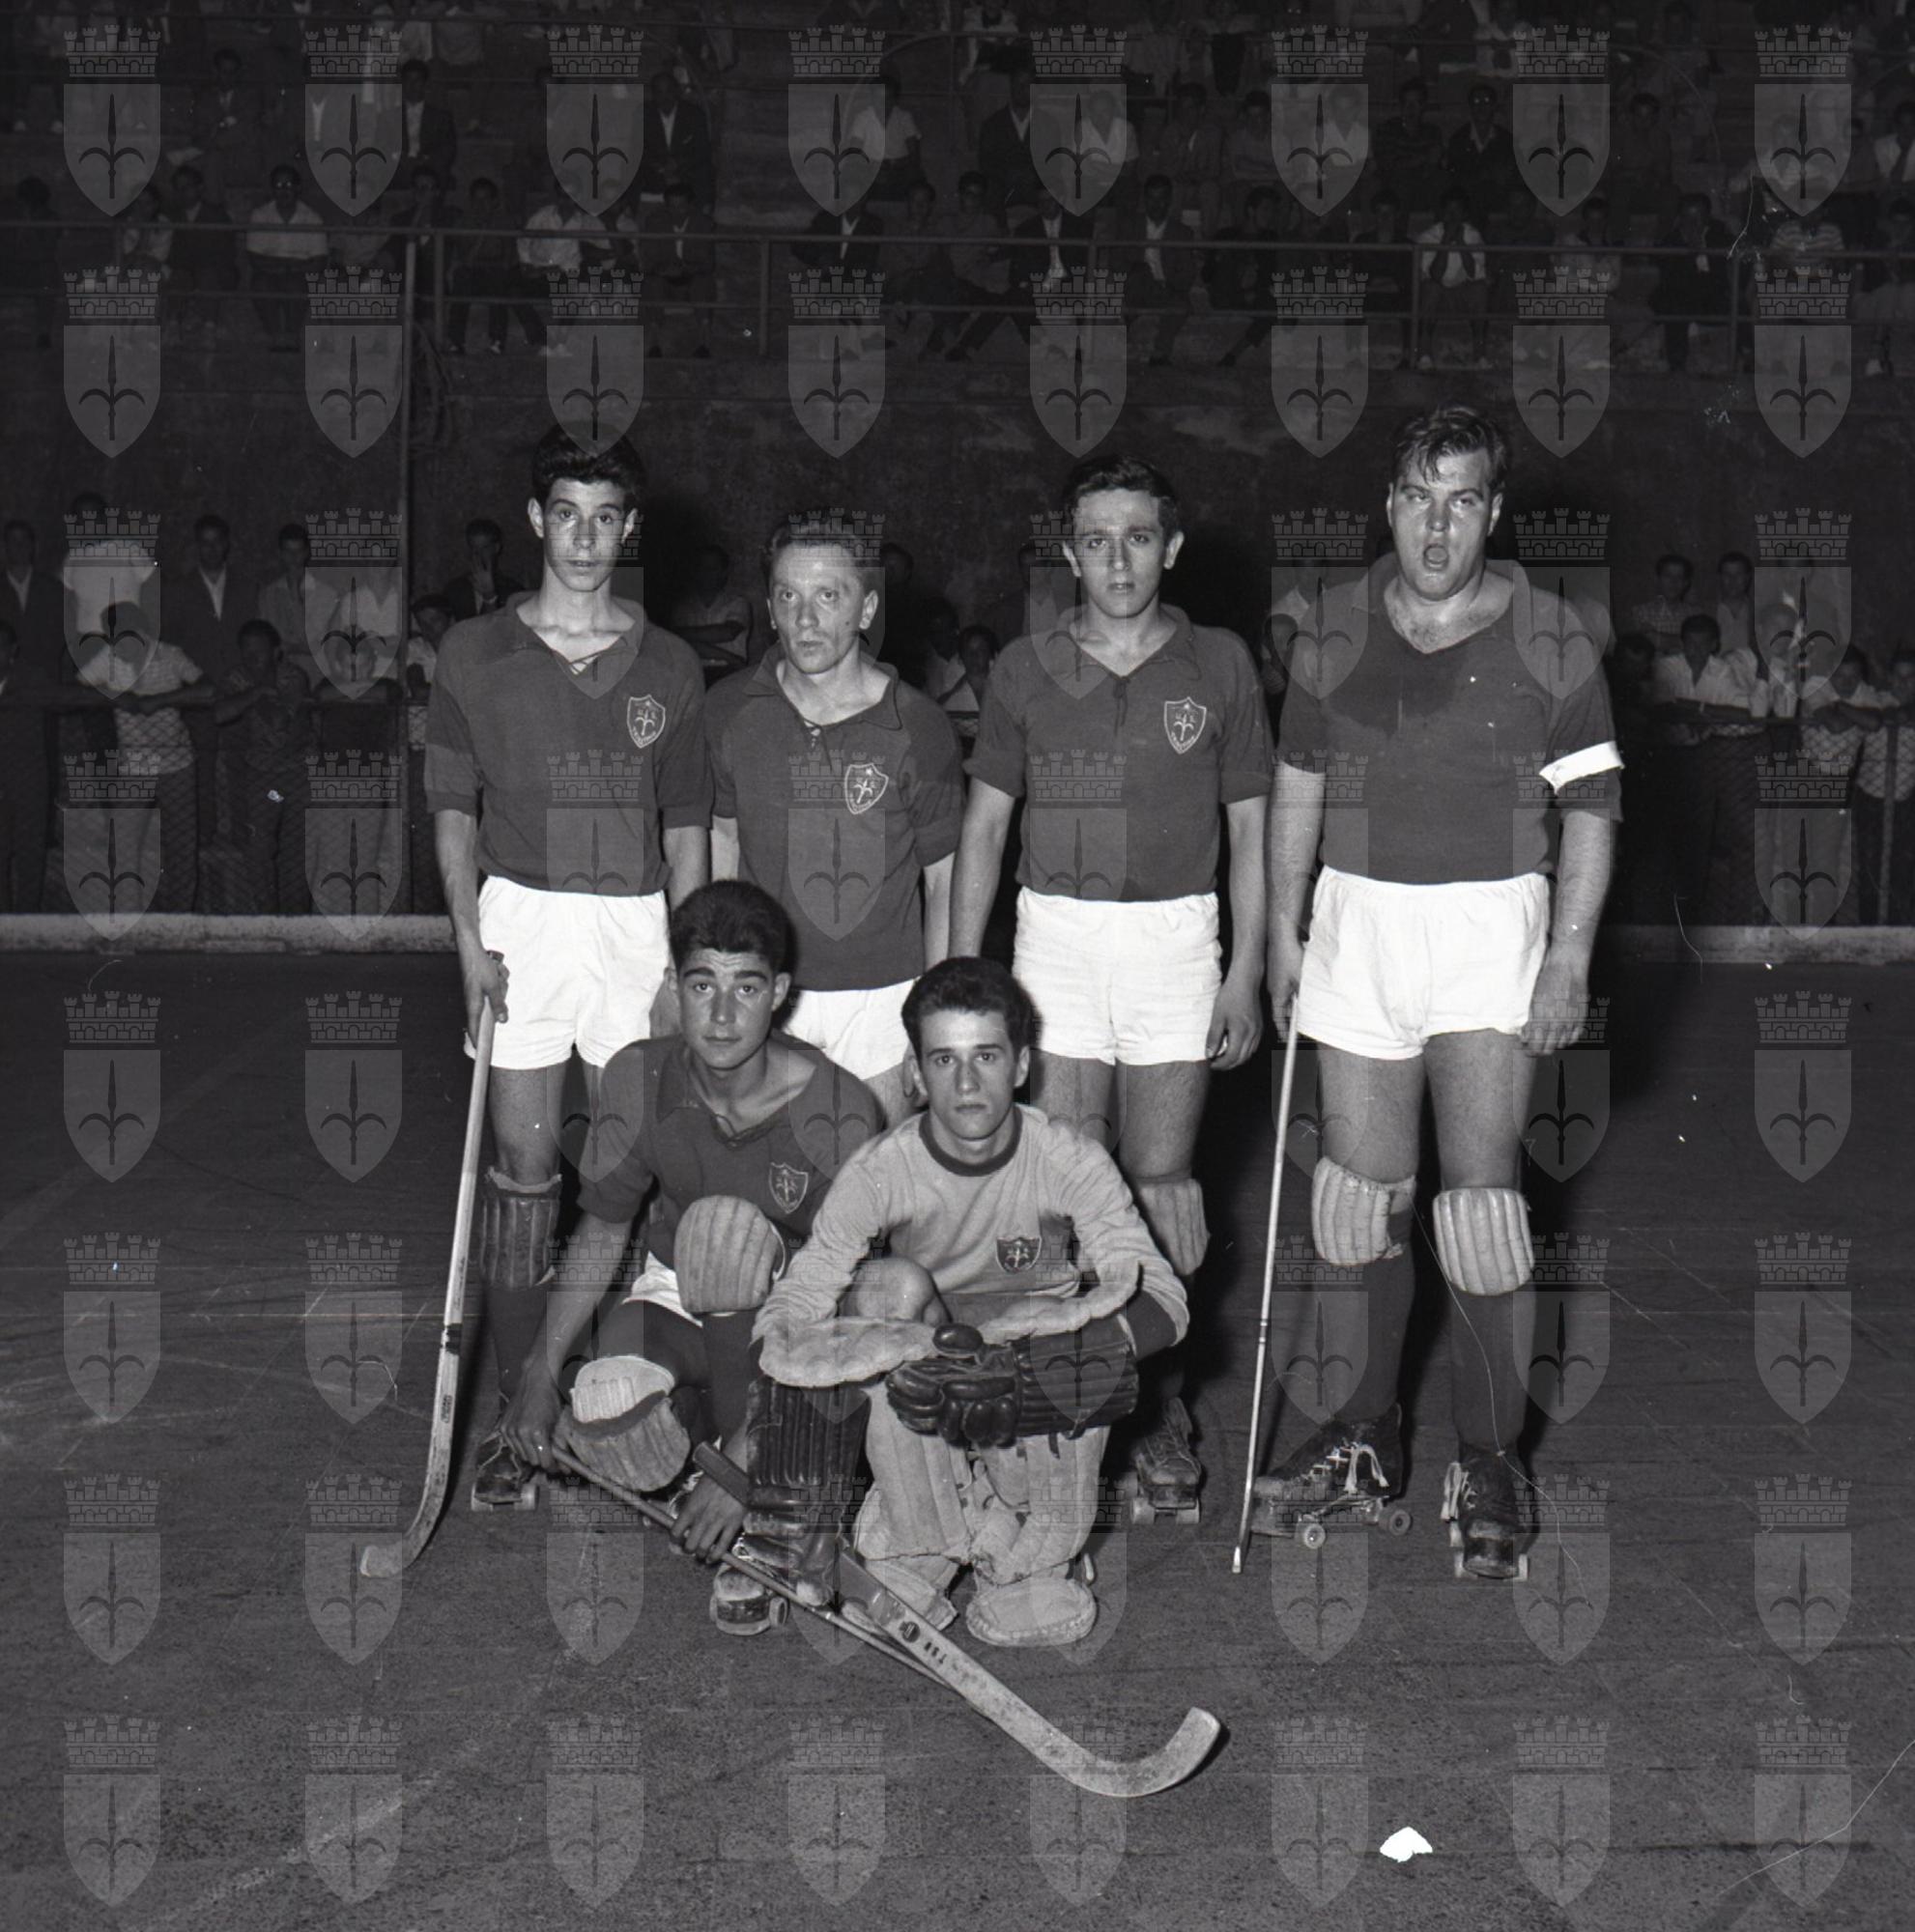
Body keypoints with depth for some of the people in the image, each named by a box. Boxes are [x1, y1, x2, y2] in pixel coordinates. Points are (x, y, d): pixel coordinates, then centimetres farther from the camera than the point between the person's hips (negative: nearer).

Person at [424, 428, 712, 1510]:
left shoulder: (669, 668, 8)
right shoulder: (477, 654, 6)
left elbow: (687, 822, 9)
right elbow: (454, 808, 6)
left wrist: (682, 954, 0)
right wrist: (470, 938, -5)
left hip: (638, 923, 1)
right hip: (522, 919, -1)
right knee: (524, 1168, 0)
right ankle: (521, 1411, 8)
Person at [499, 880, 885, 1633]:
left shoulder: (837, 1113, -22)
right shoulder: (639, 1079, -10)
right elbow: (599, 1236, 4)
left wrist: (746, 1459, -26)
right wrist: (541, 1373, -6)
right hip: (674, 1297, 2)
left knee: (726, 1226, -38)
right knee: (604, 1414, -33)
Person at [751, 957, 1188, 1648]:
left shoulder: (1069, 1162, -14)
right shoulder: (880, 1170, -14)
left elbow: (1162, 1301, -24)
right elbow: (785, 1319, -16)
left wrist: (1017, 1361, -40)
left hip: (1042, 1422, 0)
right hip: (918, 1429, 0)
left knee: (1081, 1346, -32)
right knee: (892, 1285, -27)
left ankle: (1036, 1561, -9)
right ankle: (914, 1550, -18)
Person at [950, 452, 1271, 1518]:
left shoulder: (1219, 664, 3)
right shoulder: (1027, 669, 6)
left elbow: (1251, 830, 8)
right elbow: (985, 827, 10)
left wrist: (1247, 973, 2)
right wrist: (960, 977, 6)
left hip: (1176, 934, -1)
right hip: (1055, 936, 1)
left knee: (1162, 1186, 1)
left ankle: (1162, 1403, 16)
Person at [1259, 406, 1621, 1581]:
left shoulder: (1543, 633, -3)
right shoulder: (1337, 627, 5)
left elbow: (1591, 801, -2)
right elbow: (1297, 783, 13)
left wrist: (1570, 952, -9)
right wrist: (1285, 930, 9)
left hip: (1490, 923, -3)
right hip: (1358, 918, 3)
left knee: (1480, 1185, -10)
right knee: (1362, 1191, 7)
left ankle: (1490, 1465, 2)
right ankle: (1369, 1431, 23)